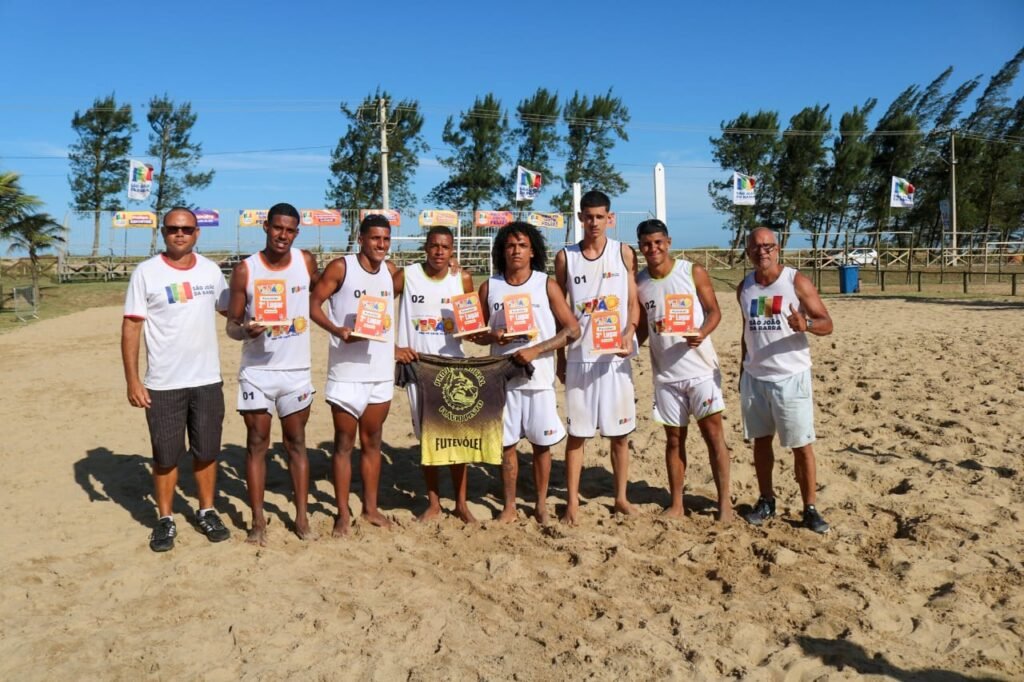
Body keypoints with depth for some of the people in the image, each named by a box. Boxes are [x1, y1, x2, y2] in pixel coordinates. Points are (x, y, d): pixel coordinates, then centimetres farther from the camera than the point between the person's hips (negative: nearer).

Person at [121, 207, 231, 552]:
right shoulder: (146, 272, -6)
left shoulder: (211, 270, 4)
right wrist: (132, 379, -12)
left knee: (206, 452, 12)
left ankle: (207, 512, 28)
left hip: (208, 380, 3)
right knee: (165, 456, 8)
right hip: (163, 383, -3)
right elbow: (131, 327, -7)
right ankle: (165, 519, 23)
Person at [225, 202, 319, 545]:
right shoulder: (245, 270, -7)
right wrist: (245, 330, -25)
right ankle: (258, 520, 13)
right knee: (257, 443, 5)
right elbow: (231, 324, -4)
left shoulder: (306, 261, -1)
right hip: (257, 371, -1)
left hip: (297, 370, 2)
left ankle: (302, 516, 18)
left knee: (296, 442, 10)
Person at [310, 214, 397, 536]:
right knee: (344, 442, 4)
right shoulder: (340, 267, -7)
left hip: (382, 370, 5)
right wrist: (337, 330, -24)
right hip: (347, 370, -5)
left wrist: (396, 345, 10)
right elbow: (313, 303, -9)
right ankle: (343, 512, 13)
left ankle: (371, 507, 25)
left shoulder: (391, 270, 8)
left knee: (372, 442, 14)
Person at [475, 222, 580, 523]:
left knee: (541, 443, 6)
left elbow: (572, 329, -4)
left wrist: (535, 350, -15)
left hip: (539, 377, -1)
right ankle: (509, 506, 19)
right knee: (506, 443, 6)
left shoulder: (546, 285, -1)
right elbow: (476, 332, 10)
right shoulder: (490, 287, 5)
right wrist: (492, 336, -13)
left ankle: (541, 504, 21)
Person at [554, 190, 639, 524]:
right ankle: (572, 501, 11)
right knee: (577, 432, 3)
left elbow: (633, 302, 2)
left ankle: (621, 497, 21)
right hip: (579, 356, 0)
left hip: (616, 356, 0)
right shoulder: (566, 257, 4)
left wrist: (629, 334, -17)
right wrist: (560, 356, 5)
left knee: (620, 431, 8)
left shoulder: (624, 253, 3)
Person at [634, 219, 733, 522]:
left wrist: (702, 333, -22)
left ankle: (725, 500, 10)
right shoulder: (639, 283, 4)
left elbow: (714, 311, -2)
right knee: (674, 438, 10)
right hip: (665, 373, 3)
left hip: (701, 368, -3)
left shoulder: (693, 272, -4)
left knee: (713, 433, -1)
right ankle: (676, 503, 20)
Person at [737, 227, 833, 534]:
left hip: (792, 377, -4)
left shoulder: (796, 282, -8)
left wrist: (806, 325, -31)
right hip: (754, 378, 4)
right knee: (761, 440, 12)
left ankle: (810, 508, 11)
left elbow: (827, 323, -9)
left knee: (802, 446, 1)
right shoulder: (744, 288, 6)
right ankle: (766, 500, 25)